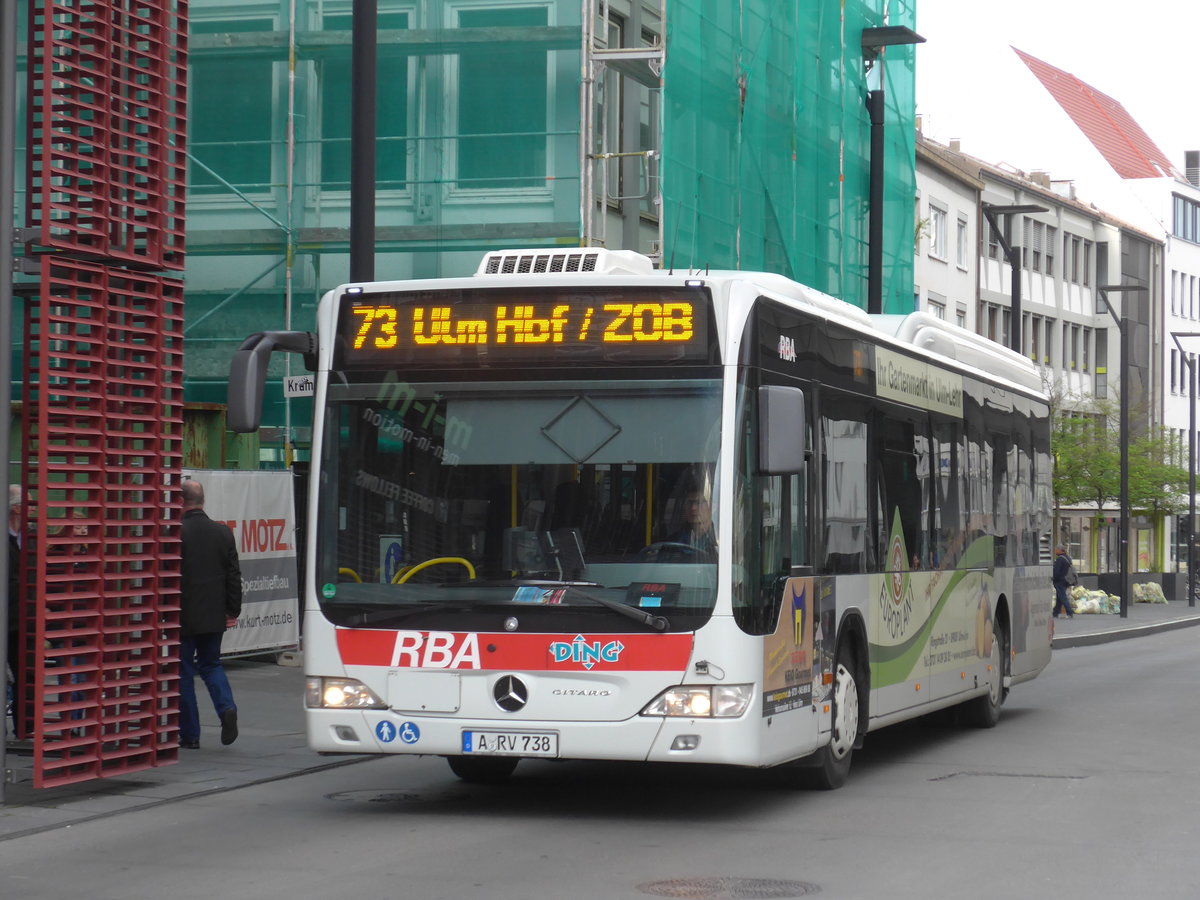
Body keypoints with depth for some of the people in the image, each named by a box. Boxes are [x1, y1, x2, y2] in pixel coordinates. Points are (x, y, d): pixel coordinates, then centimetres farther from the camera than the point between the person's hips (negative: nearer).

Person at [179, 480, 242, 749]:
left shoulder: (176, 533, -15)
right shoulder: (223, 532, 1)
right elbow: (234, 575, 4)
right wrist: (233, 610, 12)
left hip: (184, 616, -4)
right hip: (214, 616, 5)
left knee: (184, 672, 5)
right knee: (211, 664, 20)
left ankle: (189, 734, 8)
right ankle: (226, 708, -6)